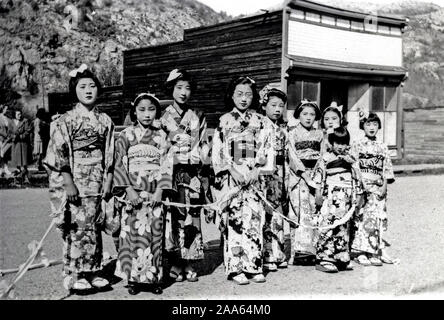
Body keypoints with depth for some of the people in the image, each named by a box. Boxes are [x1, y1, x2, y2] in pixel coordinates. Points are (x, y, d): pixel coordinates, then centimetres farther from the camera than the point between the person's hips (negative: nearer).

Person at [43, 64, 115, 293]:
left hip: (96, 181, 4)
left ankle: (92, 272, 18)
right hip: (74, 181, -4)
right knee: (76, 227, -3)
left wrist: (108, 181, 4)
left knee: (94, 226, 8)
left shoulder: (105, 121, 10)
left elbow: (109, 156, 11)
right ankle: (73, 276, 7)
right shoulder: (65, 121, -3)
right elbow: (60, 155, -8)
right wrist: (69, 184, -14)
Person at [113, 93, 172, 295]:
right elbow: (120, 165, -1)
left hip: (155, 193, 1)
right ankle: (133, 278, 6)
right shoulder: (126, 135, 4)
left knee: (155, 233, 2)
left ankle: (154, 277, 10)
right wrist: (129, 189, -12)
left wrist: (160, 191, -8)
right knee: (133, 233, -2)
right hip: (133, 192, -1)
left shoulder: (161, 136, 7)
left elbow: (166, 165, 3)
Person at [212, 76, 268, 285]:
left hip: (252, 176, 2)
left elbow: (262, 152, 9)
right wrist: (232, 171, -10)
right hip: (231, 176, -2)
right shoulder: (224, 121, 6)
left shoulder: (259, 121, 12)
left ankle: (253, 266, 5)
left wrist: (255, 170, -6)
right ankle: (235, 268, 0)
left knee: (254, 219, -2)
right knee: (233, 219, -6)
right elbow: (218, 152, 1)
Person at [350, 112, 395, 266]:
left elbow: (387, 168, 11)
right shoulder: (356, 145, 3)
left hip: (378, 188, 4)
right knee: (362, 219, -8)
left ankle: (375, 251, 10)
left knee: (378, 220, 3)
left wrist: (384, 186, -1)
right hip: (362, 187, -4)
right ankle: (360, 252, -5)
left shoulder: (382, 147, 14)